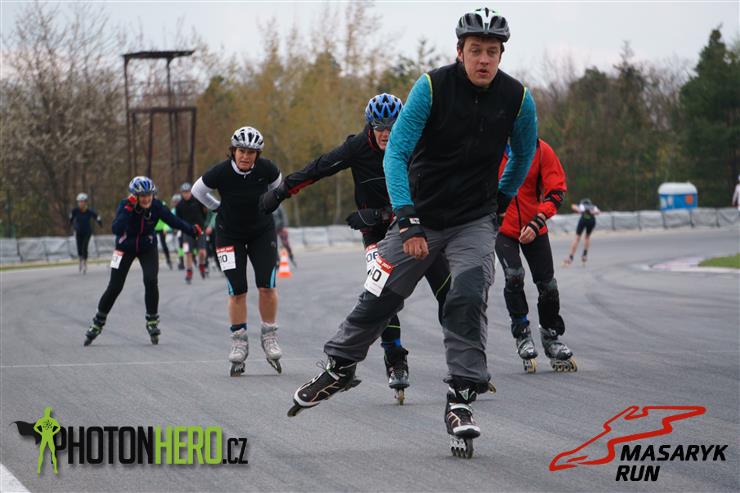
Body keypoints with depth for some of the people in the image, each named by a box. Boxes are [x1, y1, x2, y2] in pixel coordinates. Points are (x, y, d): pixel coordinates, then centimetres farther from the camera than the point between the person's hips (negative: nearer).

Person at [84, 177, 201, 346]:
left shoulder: (156, 206, -20)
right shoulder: (125, 206, -26)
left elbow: (174, 221, -16)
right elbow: (116, 229, -39)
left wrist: (192, 230, -29)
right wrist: (128, 209, -47)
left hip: (147, 248, 1)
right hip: (125, 248, -1)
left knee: (151, 281, -20)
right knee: (114, 287, -2)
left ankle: (152, 321, -2)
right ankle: (98, 323, 17)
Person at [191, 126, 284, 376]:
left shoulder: (266, 169, -18)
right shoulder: (221, 172, -22)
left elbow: (278, 186, 7)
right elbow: (198, 190, -2)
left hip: (262, 231, 1)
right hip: (230, 235, -1)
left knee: (267, 286, -10)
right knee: (237, 291, -6)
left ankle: (269, 336, 7)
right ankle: (239, 342, 8)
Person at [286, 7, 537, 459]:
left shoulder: (517, 99, -9)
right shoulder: (432, 87, -16)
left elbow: (524, 154, 13)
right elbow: (396, 153, -19)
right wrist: (408, 221, -27)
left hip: (475, 222, 0)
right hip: (422, 217, 0)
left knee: (469, 299, -21)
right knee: (379, 299, 5)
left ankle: (462, 402, -16)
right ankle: (340, 367, 30)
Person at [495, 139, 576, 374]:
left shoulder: (542, 150, -10)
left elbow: (556, 191, -9)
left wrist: (536, 223, -20)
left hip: (534, 229, 1)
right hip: (502, 227, -1)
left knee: (547, 284, 5)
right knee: (514, 276, -20)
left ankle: (551, 337, 25)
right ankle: (522, 335, -5)